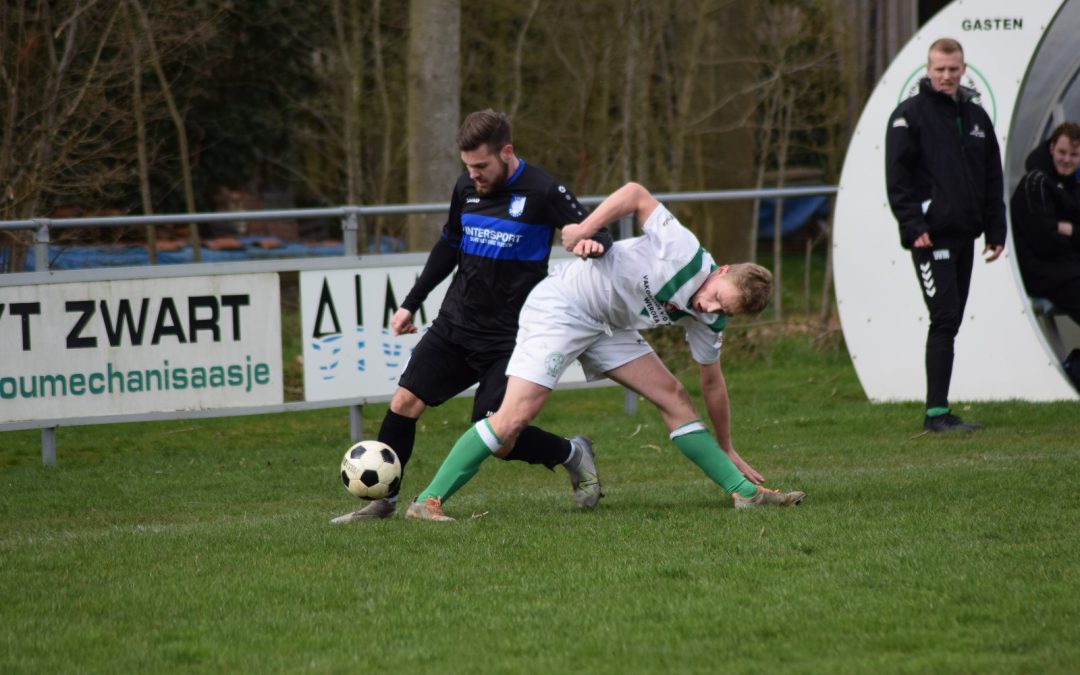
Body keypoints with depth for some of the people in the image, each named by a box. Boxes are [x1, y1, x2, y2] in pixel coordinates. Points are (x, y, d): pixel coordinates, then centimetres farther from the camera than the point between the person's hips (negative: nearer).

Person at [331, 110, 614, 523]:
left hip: (507, 338, -6)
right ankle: (382, 501, 8)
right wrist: (411, 303, 19)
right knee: (405, 402, -3)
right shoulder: (467, 188, 5)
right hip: (454, 326, 6)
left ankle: (572, 455, 13)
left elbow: (597, 233, -10)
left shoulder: (542, 192, -13)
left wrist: (594, 243, -35)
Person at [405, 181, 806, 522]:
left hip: (608, 326, 8)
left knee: (672, 398, 1)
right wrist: (584, 230, -29)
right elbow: (636, 195, -20)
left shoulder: (707, 322, -1)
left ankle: (744, 491, 8)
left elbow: (712, 384, 13)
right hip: (560, 306, -8)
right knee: (515, 416, -18)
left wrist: (727, 450, 20)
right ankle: (428, 502, -16)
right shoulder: (683, 253, -24)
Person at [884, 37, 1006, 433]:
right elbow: (897, 178, -8)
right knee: (944, 319, -13)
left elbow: (993, 179, 20)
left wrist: (996, 231, 13)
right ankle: (936, 412, -14)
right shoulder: (909, 115, -2)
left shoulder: (976, 117, 16)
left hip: (964, 236, 7)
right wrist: (913, 227, -16)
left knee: (950, 323, 7)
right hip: (931, 236, -7)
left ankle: (939, 411, 10)